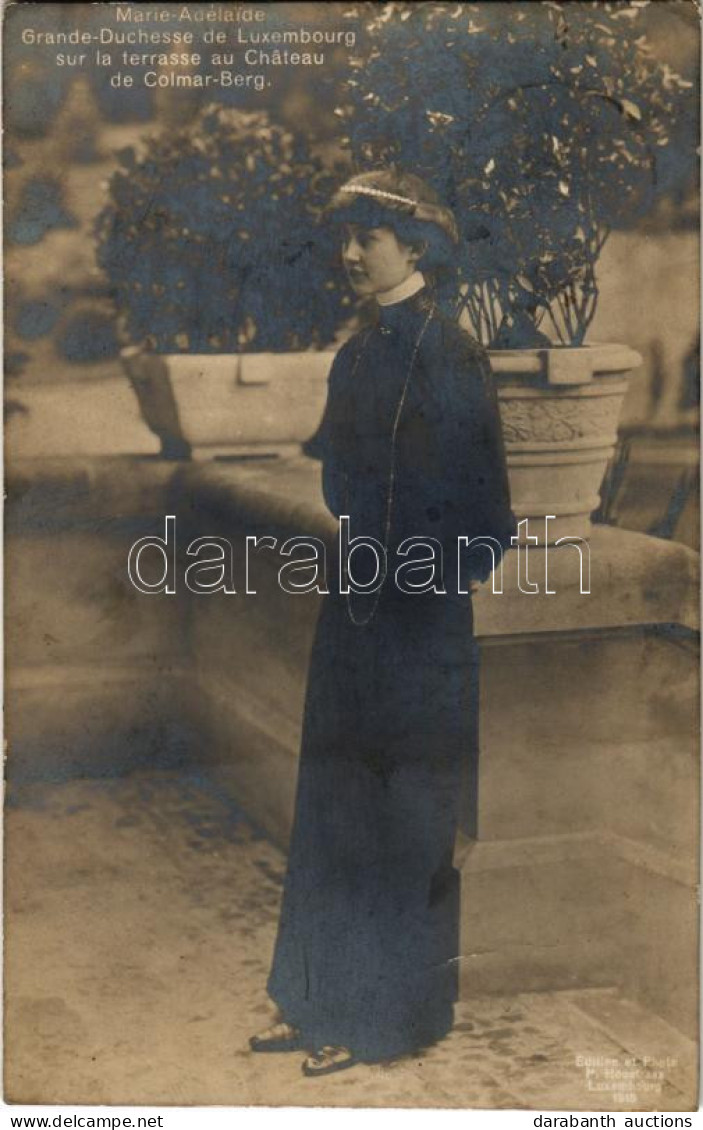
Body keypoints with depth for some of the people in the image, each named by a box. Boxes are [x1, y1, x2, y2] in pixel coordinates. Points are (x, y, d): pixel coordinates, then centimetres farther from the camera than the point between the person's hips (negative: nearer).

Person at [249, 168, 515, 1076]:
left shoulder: (448, 353, -10)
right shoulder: (356, 356, 13)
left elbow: (475, 497, -14)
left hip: (421, 612, -8)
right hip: (355, 606, 8)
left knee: (407, 812, 3)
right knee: (334, 805, 14)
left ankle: (387, 1016, 17)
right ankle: (323, 1000, 27)